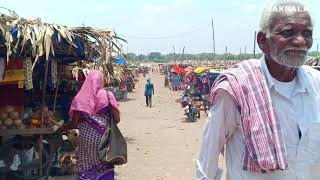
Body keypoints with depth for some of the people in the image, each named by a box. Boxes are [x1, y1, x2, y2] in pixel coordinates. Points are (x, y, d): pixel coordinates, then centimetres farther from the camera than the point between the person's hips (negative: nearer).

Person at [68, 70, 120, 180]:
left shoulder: (80, 97, -3)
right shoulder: (107, 95, -5)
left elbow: (76, 122, -1)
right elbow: (117, 119, -5)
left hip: (85, 136, 1)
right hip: (101, 136, -1)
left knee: (85, 166, 13)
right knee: (104, 166, 12)